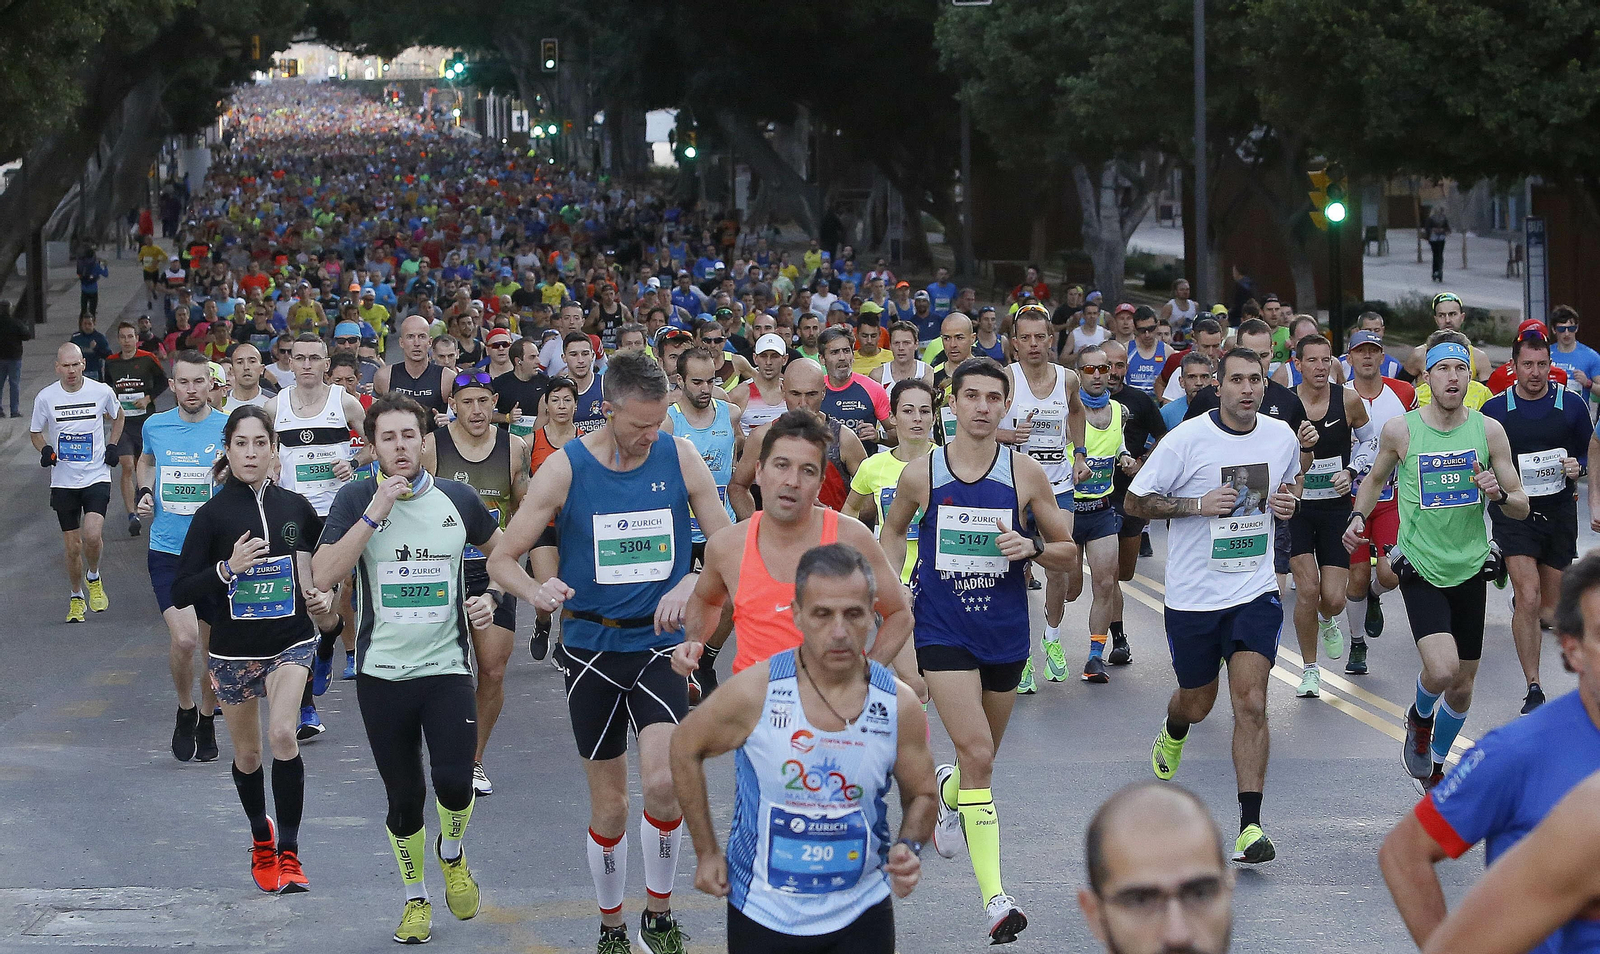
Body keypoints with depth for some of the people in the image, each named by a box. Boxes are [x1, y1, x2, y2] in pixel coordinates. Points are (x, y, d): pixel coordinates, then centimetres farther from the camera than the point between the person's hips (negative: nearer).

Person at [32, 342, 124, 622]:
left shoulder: (102, 392, -4)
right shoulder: (46, 397, -4)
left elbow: (118, 416, 18)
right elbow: (35, 431, 12)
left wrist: (112, 445, 4)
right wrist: (45, 450, -8)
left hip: (97, 476, -1)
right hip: (63, 481, 1)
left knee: (92, 535, -21)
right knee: (72, 546, 5)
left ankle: (93, 579, 9)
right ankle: (76, 598, 26)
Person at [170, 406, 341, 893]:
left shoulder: (295, 507, 0)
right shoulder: (212, 514, -7)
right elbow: (181, 592, -8)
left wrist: (323, 604, 0)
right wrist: (228, 568, -22)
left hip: (290, 642, 0)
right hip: (235, 650, 0)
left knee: (282, 734, -21)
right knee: (247, 755, 12)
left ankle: (289, 854, -14)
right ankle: (261, 837, 40)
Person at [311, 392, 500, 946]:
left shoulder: (457, 499, 2)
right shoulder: (355, 500, -4)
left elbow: (502, 549, 21)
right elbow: (323, 576, -17)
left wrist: (492, 598, 3)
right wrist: (375, 512, -20)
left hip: (447, 666, 0)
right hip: (382, 670, 0)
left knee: (454, 780, -16)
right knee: (404, 795, 5)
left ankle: (451, 855, 17)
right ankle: (415, 898, 27)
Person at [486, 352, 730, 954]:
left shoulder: (680, 458, -4)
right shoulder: (566, 468, -8)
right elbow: (501, 559, -4)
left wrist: (690, 584, -19)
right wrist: (536, 593, -27)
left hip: (659, 642, 0)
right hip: (592, 649, 0)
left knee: (663, 781, -20)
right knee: (609, 806, 7)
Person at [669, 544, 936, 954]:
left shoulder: (899, 704, -10)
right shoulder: (754, 692, -16)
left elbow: (921, 796, 5)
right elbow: (686, 747, 1)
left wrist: (909, 847, -16)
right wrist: (706, 853, 1)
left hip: (861, 915, 1)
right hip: (762, 914, -1)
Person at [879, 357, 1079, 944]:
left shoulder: (1025, 473, -2)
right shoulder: (921, 475, -2)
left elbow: (1068, 554, 5)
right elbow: (893, 530, 18)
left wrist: (1032, 547, -16)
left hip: (1005, 632, 2)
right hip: (941, 631, -2)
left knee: (981, 755, 18)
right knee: (976, 753, -18)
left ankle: (947, 791, 56)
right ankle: (994, 897, -20)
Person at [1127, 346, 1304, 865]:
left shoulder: (1282, 436, 1)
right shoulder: (1186, 439, -12)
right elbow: (1135, 501, -6)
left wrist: (1288, 501, -2)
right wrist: (1198, 503, -19)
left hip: (1255, 592, 1)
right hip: (1193, 594, -1)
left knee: (1251, 702, -13)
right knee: (1196, 701, 16)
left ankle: (1250, 826, -12)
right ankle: (1171, 737, 55)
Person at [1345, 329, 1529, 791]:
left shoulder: (1488, 430, -3)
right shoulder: (1400, 429, -7)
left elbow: (1522, 508, 2)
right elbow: (1376, 479, 14)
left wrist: (1499, 494, -20)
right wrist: (1358, 516, -3)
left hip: (1470, 570, 3)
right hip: (1421, 569, -3)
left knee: (1462, 686, 11)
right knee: (1441, 669, -22)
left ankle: (1436, 764, 37)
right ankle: (1420, 718, 13)